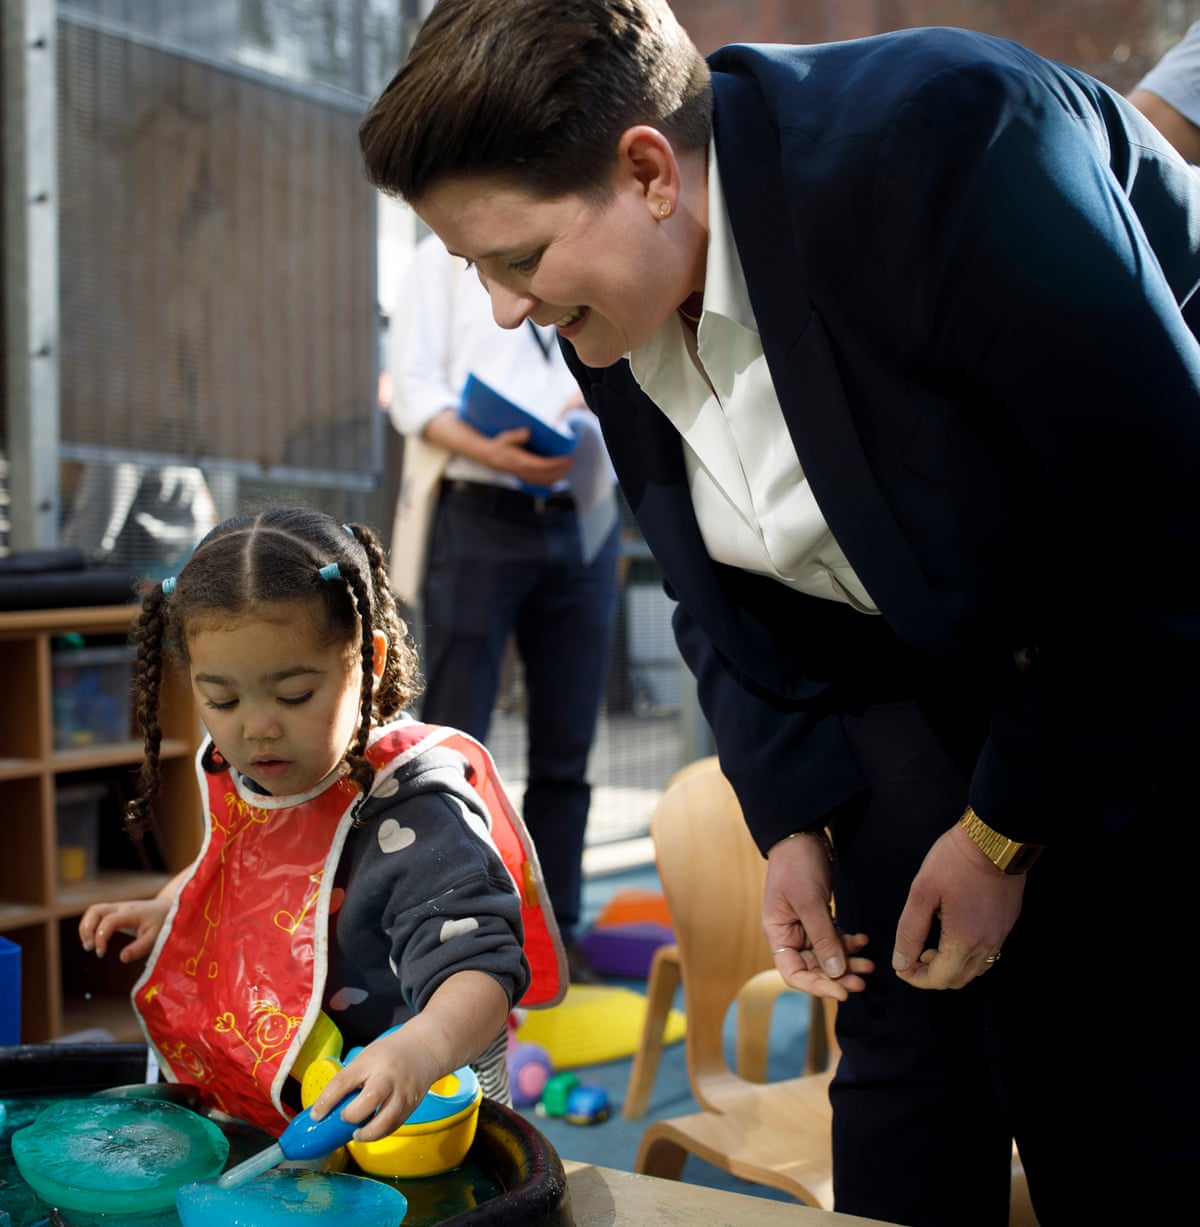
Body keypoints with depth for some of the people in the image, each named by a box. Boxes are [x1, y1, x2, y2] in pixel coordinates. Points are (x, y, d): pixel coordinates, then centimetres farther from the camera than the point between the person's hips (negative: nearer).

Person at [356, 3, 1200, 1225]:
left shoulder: (943, 146, -31)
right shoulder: (609, 304, -8)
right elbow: (721, 587, 7)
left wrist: (1007, 828, -18)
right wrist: (795, 819, -2)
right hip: (926, 654, 6)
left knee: (1083, 1054, -9)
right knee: (896, 1035, 0)